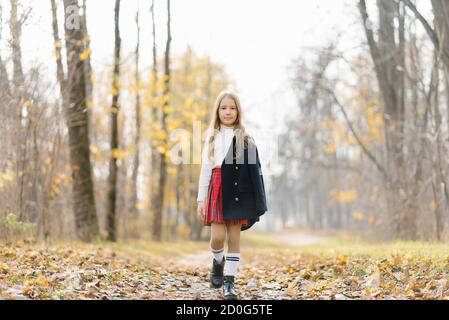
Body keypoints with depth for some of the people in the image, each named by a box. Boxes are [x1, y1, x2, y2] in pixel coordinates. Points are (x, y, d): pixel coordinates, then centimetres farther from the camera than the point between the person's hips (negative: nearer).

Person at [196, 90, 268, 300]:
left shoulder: (245, 139, 7)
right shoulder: (212, 138, 10)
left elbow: (254, 170, 5)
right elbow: (205, 169, 9)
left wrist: (258, 202, -1)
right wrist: (201, 199, 4)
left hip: (238, 191, 0)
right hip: (217, 190, 0)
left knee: (234, 237, 0)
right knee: (217, 236, -10)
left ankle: (229, 281, 8)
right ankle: (218, 262, 21)